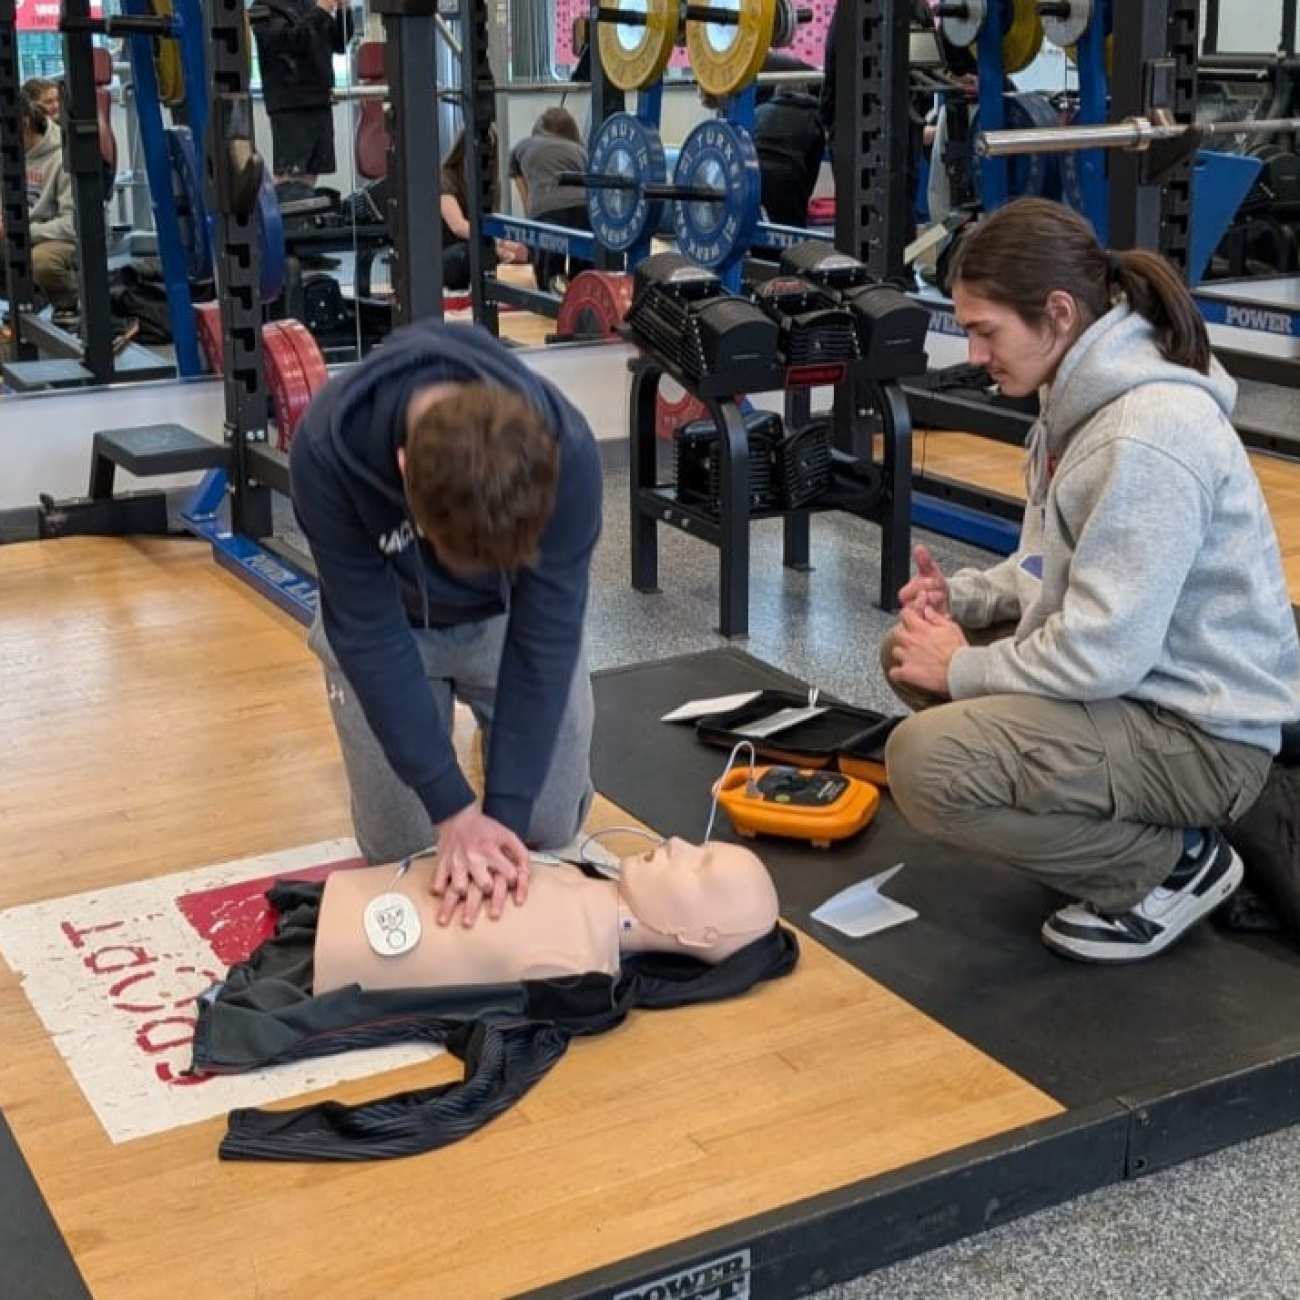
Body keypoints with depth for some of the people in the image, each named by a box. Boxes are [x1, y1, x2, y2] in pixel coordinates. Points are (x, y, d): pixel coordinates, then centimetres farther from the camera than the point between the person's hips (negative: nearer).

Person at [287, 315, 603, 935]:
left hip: (512, 618, 1)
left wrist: (505, 812, -31)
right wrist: (454, 811, -30)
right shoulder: (329, 447, -39)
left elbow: (544, 640, -29)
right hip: (382, 619, 0)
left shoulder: (565, 449, -38)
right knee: (398, 846, 1)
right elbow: (368, 632, -30)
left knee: (547, 825, 3)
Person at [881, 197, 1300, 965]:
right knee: (912, 651, 16)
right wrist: (961, 595, 0)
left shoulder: (1148, 434, -27)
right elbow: (1064, 564, 18)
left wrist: (962, 669, -14)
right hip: (1134, 670, 10)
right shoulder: (1089, 392, 5)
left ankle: (1174, 865, -5)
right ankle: (1128, 814, 14)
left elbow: (1103, 654, -29)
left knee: (925, 763, -26)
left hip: (1201, 729, -10)